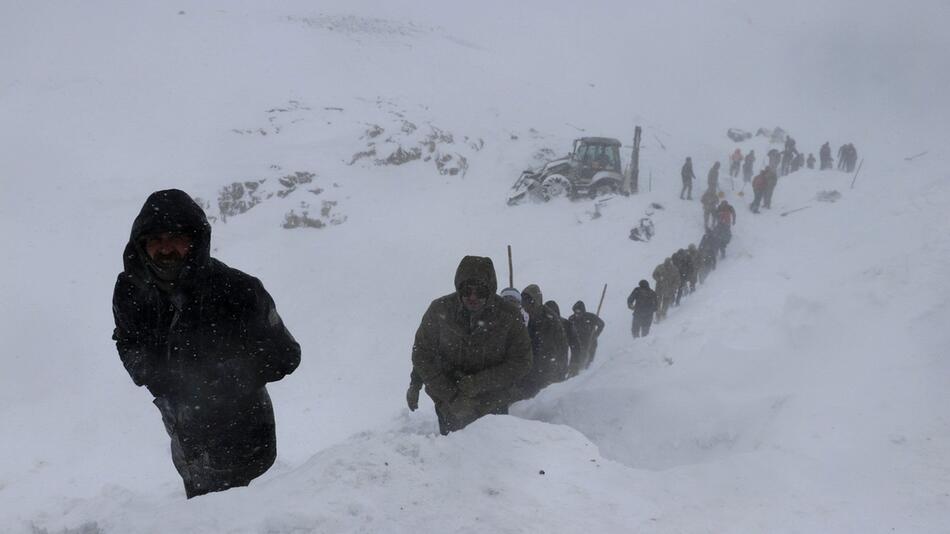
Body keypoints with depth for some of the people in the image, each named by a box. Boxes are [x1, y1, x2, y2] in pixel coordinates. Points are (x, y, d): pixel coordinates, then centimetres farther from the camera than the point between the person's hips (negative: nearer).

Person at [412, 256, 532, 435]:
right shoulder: (440, 310, -12)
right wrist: (450, 396, -13)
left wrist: (478, 383, -17)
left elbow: (521, 363, -7)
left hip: (493, 405, 0)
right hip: (449, 404, 1)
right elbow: (422, 355, -5)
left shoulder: (509, 316, -13)